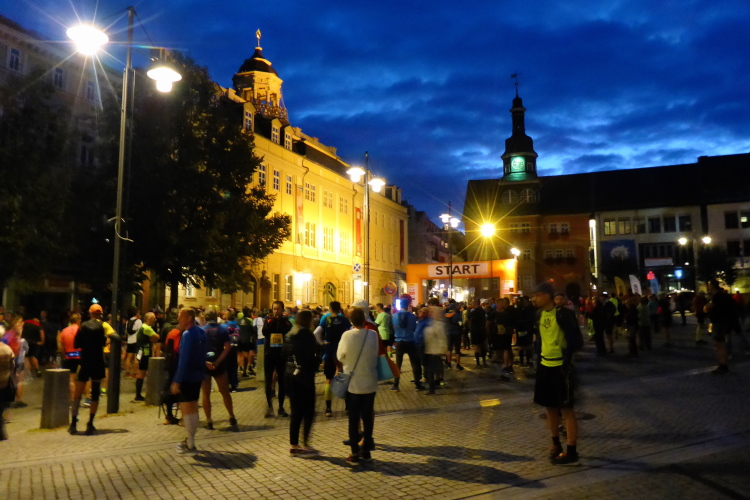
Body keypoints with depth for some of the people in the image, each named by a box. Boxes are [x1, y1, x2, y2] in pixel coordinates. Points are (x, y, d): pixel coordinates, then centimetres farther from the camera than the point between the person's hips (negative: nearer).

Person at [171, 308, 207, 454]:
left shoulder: (187, 334, -19)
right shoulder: (202, 332, 9)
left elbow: (183, 360, -23)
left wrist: (177, 381, -22)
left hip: (187, 376, -9)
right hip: (198, 374, 9)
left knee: (186, 408, -2)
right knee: (193, 407, 17)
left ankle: (190, 445, 3)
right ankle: (190, 440, 27)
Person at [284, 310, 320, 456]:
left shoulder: (290, 335, 10)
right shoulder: (306, 334, -12)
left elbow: (285, 354, 11)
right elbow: (311, 356, -17)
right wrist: (317, 362, 1)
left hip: (290, 375, 7)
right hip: (304, 376, -7)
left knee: (296, 411, 12)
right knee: (308, 411, 2)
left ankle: (293, 445, 14)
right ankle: (305, 444, 1)